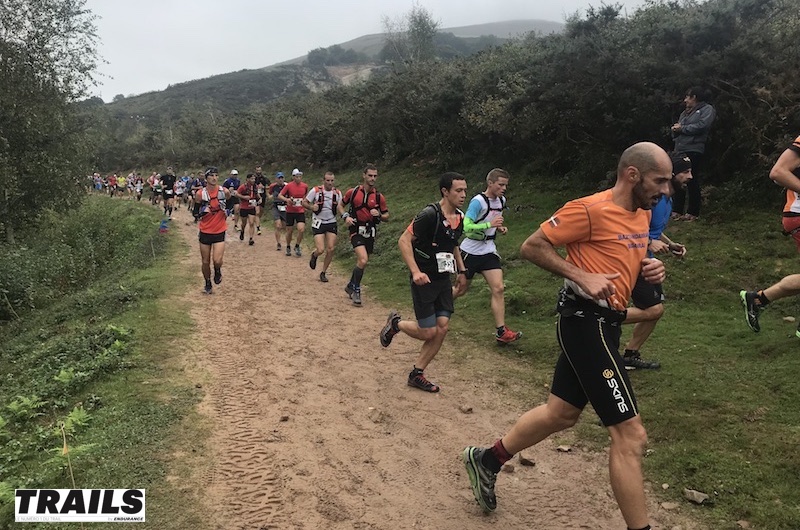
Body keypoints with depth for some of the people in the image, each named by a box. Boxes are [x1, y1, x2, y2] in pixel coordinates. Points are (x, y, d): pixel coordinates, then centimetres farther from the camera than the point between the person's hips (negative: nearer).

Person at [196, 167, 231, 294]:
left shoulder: (224, 191, -7)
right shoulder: (200, 193, -7)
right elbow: (197, 213, -2)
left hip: (219, 232, -1)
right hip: (205, 232, 1)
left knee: (217, 260, -16)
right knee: (205, 262, 10)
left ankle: (217, 271, 20)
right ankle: (207, 284, 33)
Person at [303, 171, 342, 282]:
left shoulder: (337, 193, 1)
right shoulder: (316, 191, -9)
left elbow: (339, 208, 12)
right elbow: (304, 202, -1)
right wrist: (312, 207, -21)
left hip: (331, 223, 3)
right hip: (318, 223, -3)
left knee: (331, 249, -4)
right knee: (320, 250, -13)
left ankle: (323, 273, 14)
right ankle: (314, 255, 26)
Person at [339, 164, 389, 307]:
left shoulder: (379, 197, 0)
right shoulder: (353, 192, -3)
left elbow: (386, 217, 7)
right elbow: (340, 205, 10)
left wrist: (379, 214, -14)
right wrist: (346, 217, -9)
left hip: (370, 232, 4)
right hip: (356, 230, -3)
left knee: (361, 262, 14)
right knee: (363, 260, -21)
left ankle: (350, 286, 38)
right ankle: (356, 290, -3)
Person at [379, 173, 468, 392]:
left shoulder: (459, 218, 6)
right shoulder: (430, 214, -19)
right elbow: (404, 240, -19)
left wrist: (461, 271, 16)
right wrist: (415, 271, -27)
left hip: (443, 280, 7)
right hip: (424, 281, -7)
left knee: (442, 328, 1)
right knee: (428, 332, -6)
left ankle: (417, 374, 16)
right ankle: (396, 323, 25)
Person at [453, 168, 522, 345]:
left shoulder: (501, 200, 3)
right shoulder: (477, 202, -20)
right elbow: (466, 227, -26)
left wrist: (500, 228, 2)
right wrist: (490, 225, -33)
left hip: (489, 251, 6)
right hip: (470, 251, -6)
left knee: (498, 289, -7)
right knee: (461, 289, 8)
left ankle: (501, 332, -6)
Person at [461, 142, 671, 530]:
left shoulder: (643, 213, 11)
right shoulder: (591, 209, -15)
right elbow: (531, 246, -12)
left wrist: (649, 268, 4)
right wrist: (582, 276, -20)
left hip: (602, 324, 10)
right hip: (587, 323, -10)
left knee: (560, 413, 20)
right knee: (630, 434, -5)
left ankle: (487, 460, 38)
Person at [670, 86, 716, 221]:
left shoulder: (707, 109, 3)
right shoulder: (685, 112, 25)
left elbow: (701, 126, -14)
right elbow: (676, 130, 21)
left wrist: (681, 128, -7)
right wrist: (675, 129, -3)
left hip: (694, 150, -7)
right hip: (680, 150, 7)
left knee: (692, 181, -4)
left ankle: (693, 212, 2)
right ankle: (676, 210, 7)